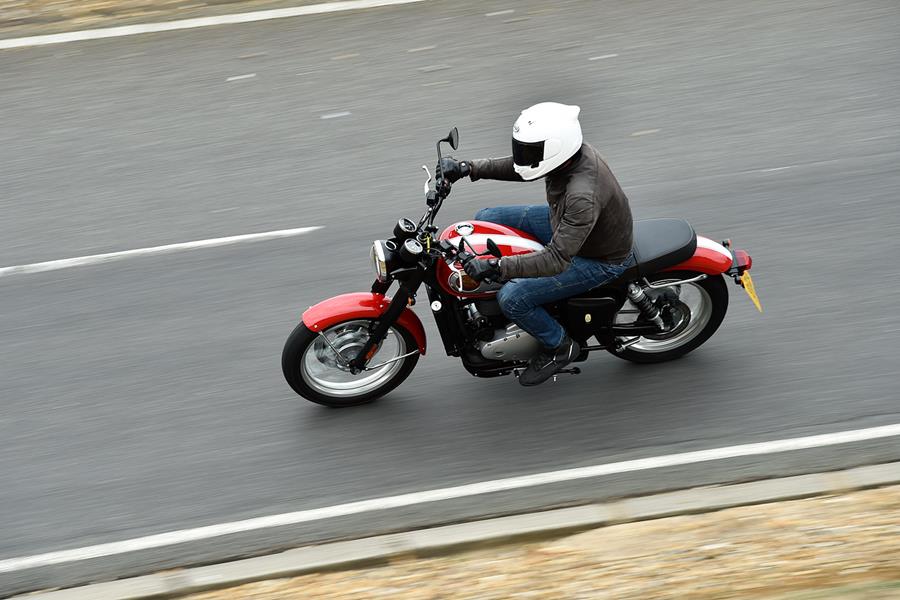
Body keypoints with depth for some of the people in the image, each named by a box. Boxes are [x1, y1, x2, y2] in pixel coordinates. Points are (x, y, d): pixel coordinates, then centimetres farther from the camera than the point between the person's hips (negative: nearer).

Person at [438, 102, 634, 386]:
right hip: (565, 224, 9)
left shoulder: (583, 197, -41)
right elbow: (518, 167, 3)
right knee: (486, 219, 6)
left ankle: (559, 347, 7)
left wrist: (497, 267, -47)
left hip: (598, 260, -9)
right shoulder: (568, 150, -16)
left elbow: (557, 259, -42)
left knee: (512, 298, -20)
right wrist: (468, 168, -8)